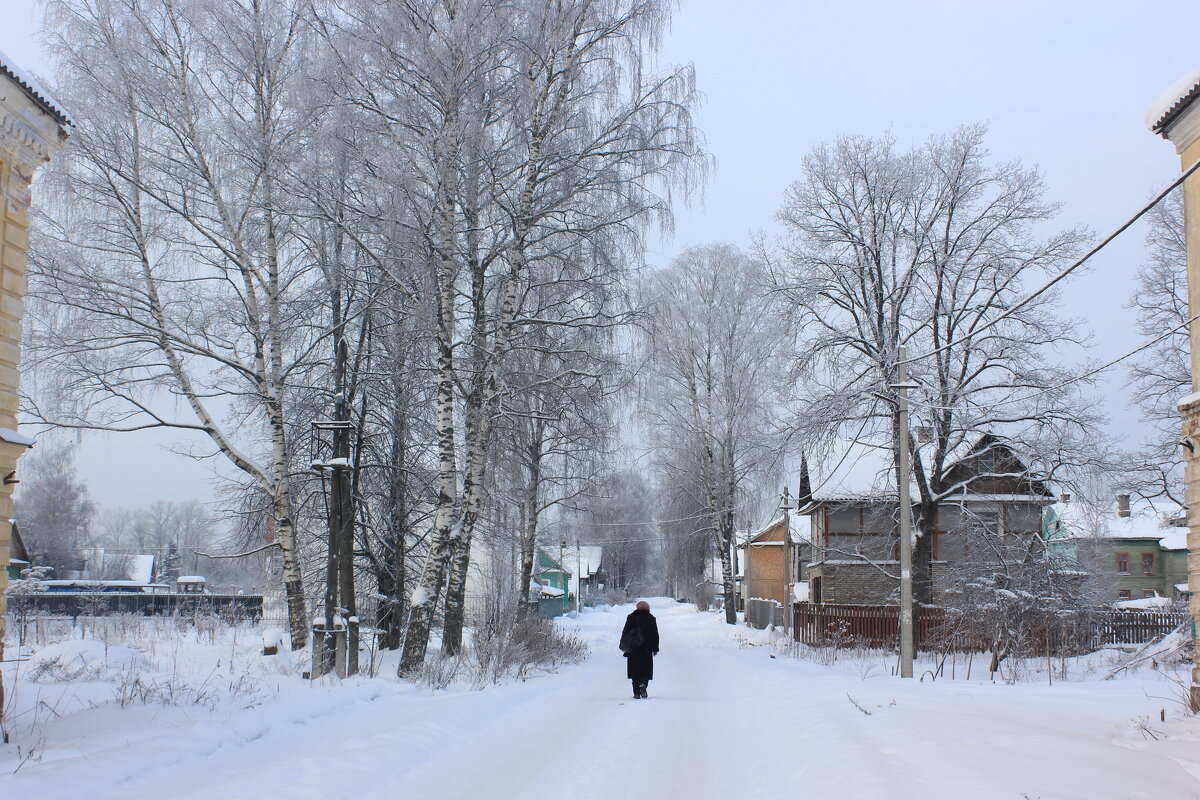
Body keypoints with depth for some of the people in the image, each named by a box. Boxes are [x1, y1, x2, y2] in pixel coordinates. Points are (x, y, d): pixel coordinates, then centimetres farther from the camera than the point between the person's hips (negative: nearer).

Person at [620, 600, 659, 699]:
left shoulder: (631, 617, 2)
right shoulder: (651, 618, 3)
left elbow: (625, 632, 2)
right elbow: (655, 635, 6)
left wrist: (624, 646, 8)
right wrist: (655, 649, 13)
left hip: (633, 649, 0)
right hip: (647, 649, 0)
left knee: (635, 670, 5)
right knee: (646, 669, 7)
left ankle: (636, 693, 0)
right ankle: (643, 684, -20)